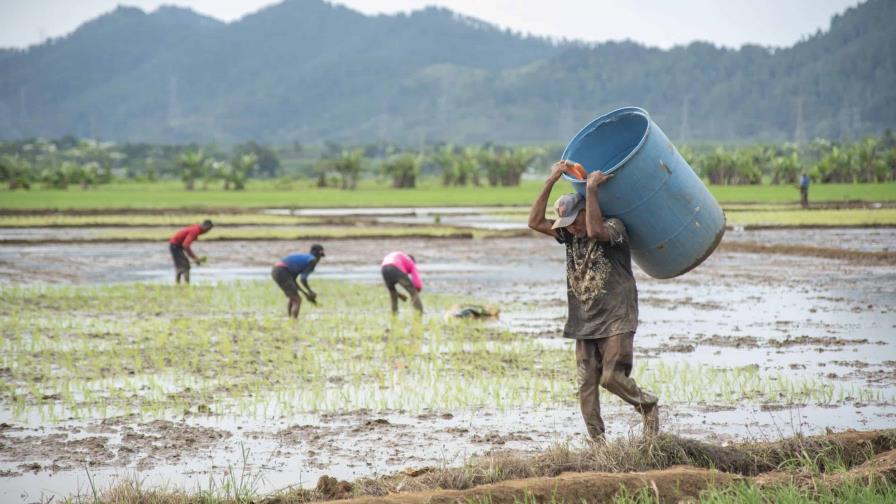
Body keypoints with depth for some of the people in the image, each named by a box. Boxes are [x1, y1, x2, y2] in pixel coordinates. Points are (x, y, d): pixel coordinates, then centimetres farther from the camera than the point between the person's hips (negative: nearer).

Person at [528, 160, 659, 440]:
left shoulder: (614, 227, -8)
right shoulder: (570, 235, 11)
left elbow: (595, 230, -31)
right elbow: (535, 222, 3)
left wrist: (591, 189, -24)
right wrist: (551, 181, -3)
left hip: (616, 319, -6)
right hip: (585, 322, 7)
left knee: (612, 377, -13)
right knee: (586, 384, 0)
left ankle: (648, 406, 13)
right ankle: (597, 442, 5)